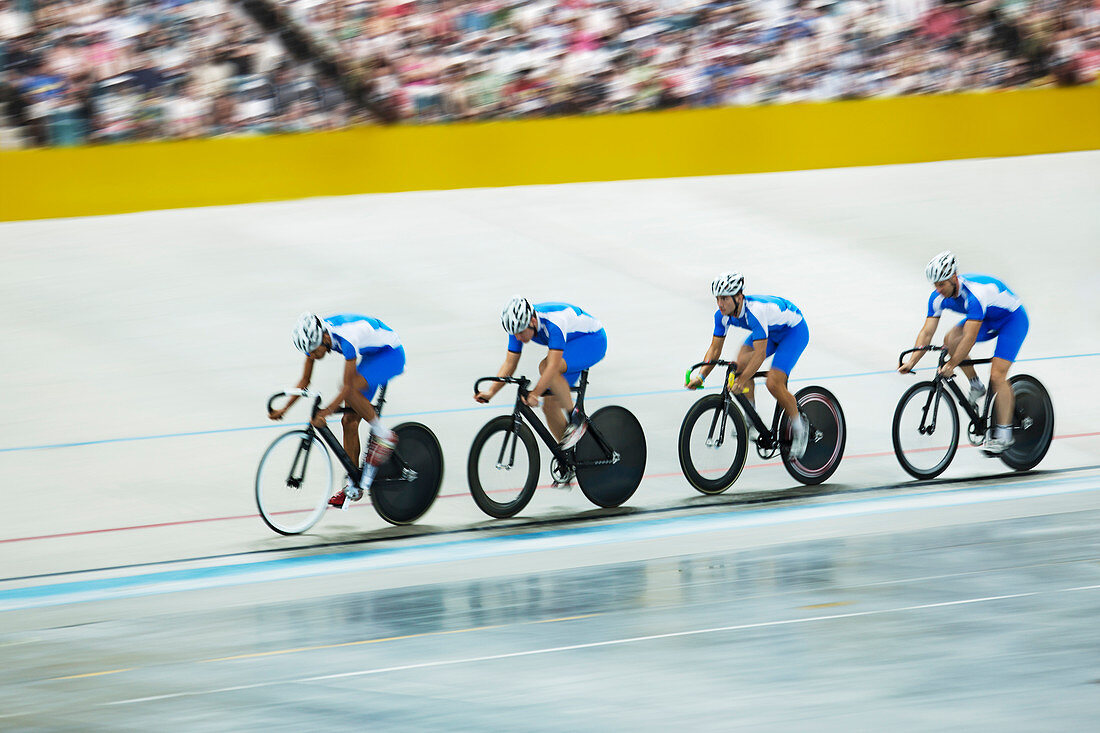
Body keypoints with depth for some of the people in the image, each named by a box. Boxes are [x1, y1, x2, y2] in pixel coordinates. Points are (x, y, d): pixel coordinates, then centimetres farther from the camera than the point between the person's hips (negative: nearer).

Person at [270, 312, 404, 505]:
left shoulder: (346, 338, -37)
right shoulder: (313, 338, -14)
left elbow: (348, 386, -37)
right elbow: (304, 381, -4)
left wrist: (326, 412, -45)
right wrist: (284, 409, -12)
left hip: (391, 353, -8)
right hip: (370, 356, 8)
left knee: (352, 392, -33)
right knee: (349, 421, 0)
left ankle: (384, 436, -13)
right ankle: (353, 487, 8)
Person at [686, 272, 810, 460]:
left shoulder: (755, 311, -39)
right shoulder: (723, 315, -16)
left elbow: (760, 353, -42)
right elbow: (715, 349, -10)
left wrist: (741, 381, -50)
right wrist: (700, 376, -23)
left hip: (794, 330, -8)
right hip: (770, 331, 8)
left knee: (774, 384, -21)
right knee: (741, 362, -16)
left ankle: (799, 427, 2)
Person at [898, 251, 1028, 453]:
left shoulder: (975, 294, -38)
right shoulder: (938, 297, -16)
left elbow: (970, 337, -41)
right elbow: (927, 332, -16)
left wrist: (951, 365, -45)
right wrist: (911, 362, -28)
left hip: (1013, 318, -8)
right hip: (986, 319, 8)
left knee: (997, 376, -19)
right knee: (951, 340, -16)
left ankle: (1004, 434, -11)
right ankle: (976, 387, 4)